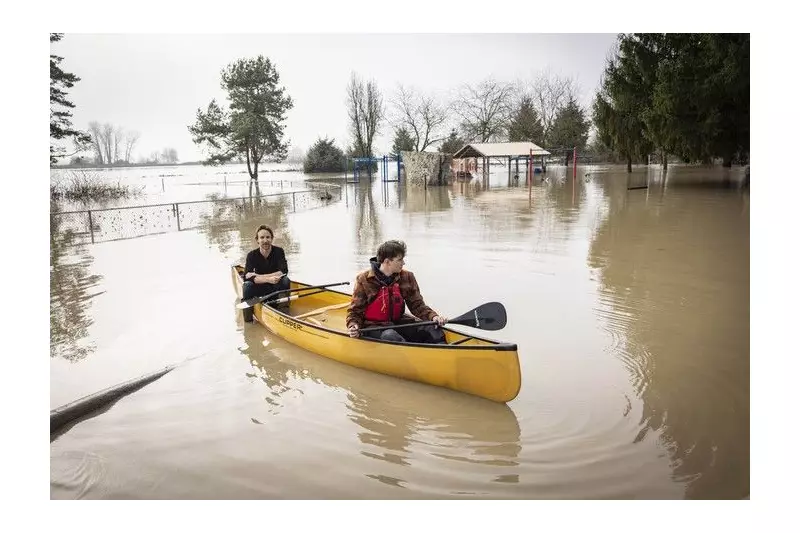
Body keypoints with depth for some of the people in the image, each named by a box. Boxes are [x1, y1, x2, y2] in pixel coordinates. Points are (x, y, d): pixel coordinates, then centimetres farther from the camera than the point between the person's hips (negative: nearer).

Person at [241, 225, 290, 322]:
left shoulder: (279, 251, -10)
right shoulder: (252, 255, -10)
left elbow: (284, 272, -24)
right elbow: (247, 277, -24)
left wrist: (258, 276, -29)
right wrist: (268, 279, -41)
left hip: (275, 288, 0)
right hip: (259, 290, 0)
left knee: (285, 280, -30)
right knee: (247, 285, -30)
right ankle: (247, 319, -14)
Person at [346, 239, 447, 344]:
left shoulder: (407, 277, 4)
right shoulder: (364, 280, -6)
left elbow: (417, 305, 4)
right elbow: (354, 311, -2)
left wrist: (433, 316, -15)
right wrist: (353, 326, -23)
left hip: (398, 323, 4)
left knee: (432, 328, -17)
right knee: (390, 336, -37)